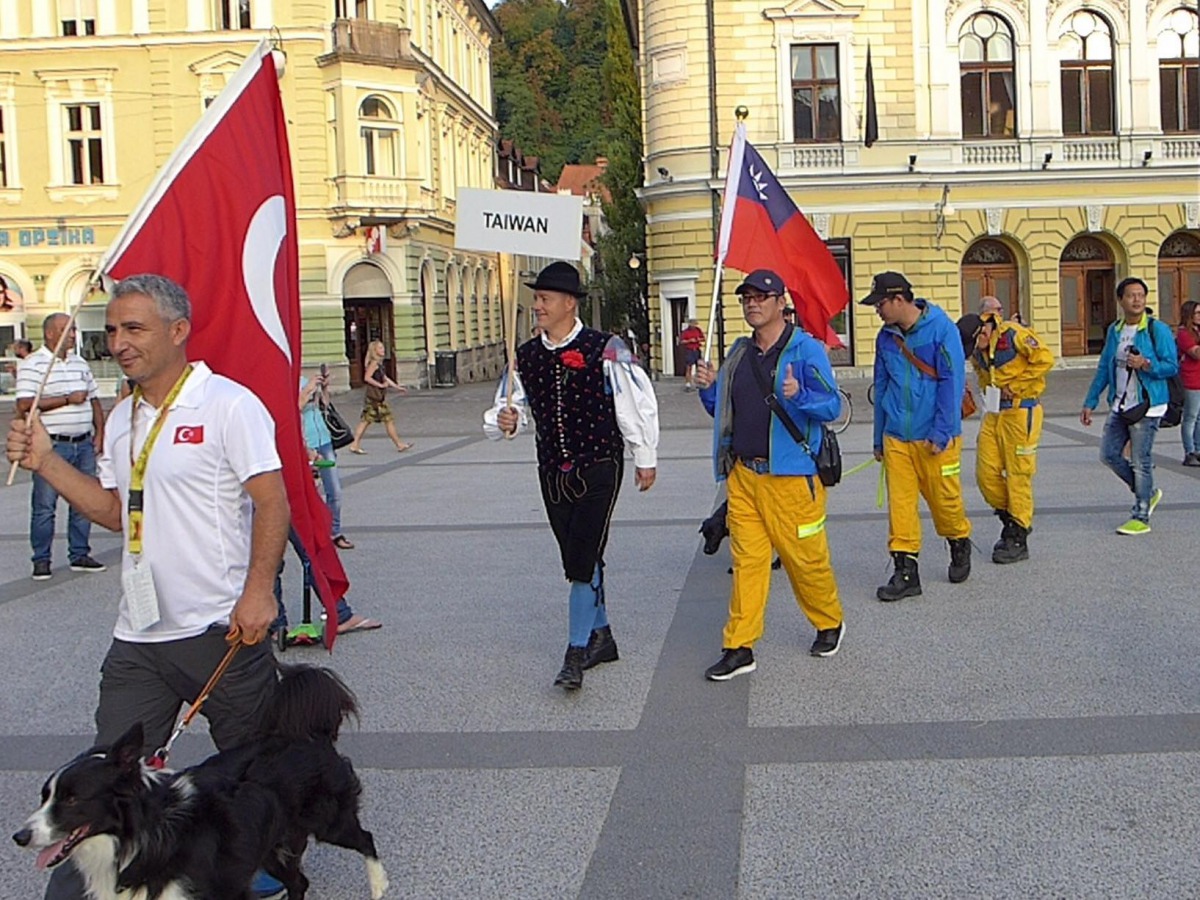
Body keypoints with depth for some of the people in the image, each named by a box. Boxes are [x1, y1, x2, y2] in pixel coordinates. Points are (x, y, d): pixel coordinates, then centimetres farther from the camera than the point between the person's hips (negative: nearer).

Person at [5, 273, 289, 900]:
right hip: (138, 637, 6)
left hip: (220, 629, -6)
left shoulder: (229, 405, -10)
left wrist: (258, 590, -22)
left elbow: (272, 501, -14)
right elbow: (116, 511, 19)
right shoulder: (122, 418, 13)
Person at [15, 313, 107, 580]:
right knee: (44, 506, 0)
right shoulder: (32, 364, -6)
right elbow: (24, 405, -16)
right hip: (52, 446, -6)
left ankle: (79, 555, 18)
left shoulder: (80, 363, 15)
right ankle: (41, 560, 9)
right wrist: (68, 399, -15)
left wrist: (99, 433, 9)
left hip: (84, 444, 6)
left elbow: (94, 400, 20)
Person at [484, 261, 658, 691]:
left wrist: (645, 459, 0)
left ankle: (577, 652, -4)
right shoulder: (526, 356, 5)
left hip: (598, 469, -5)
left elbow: (638, 403, -4)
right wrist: (503, 421, -13)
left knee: (584, 558, -11)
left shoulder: (605, 349, -9)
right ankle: (601, 636, 31)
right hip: (553, 474, 6)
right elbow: (506, 408, 12)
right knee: (577, 558, 15)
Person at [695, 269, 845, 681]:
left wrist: (798, 396, -29)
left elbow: (832, 405, -12)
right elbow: (723, 411, 22)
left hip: (791, 476, -5)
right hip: (742, 474, 5)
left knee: (805, 556, 6)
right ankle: (739, 647, 7)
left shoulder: (806, 349, -6)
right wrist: (709, 388, 2)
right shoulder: (739, 353, 13)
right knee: (746, 560, 3)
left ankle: (829, 623, 31)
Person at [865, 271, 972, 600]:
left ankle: (960, 547, 34)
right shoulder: (886, 337, 8)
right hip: (896, 437, 4)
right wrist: (879, 438, 17)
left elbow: (952, 383, -10)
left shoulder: (941, 329, -9)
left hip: (934, 437, -4)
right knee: (899, 504, 0)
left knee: (945, 499, 7)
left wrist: (941, 433, -14)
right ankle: (905, 571, 6)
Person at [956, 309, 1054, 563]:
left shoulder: (1014, 335, -14)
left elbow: (1044, 358, -19)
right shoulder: (978, 350, 9)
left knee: (1018, 475, -3)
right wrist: (990, 390, 8)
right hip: (994, 413, 7)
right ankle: (1011, 520, 24)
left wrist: (1014, 386, -14)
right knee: (986, 473, 4)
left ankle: (1018, 538, 5)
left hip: (1021, 411, -7)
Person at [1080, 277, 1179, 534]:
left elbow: (1172, 366, -10)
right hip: (1119, 406, 7)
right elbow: (1103, 368, 15)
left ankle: (1141, 517, 7)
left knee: (1141, 461, -3)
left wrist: (1146, 364, -28)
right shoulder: (1114, 330, 10)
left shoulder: (1157, 329, -8)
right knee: (1109, 455, 7)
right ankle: (1148, 493, 28)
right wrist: (1090, 403, 13)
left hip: (1146, 407, -6)